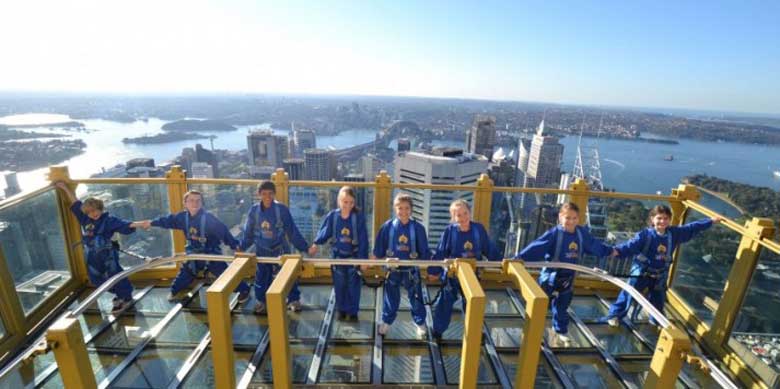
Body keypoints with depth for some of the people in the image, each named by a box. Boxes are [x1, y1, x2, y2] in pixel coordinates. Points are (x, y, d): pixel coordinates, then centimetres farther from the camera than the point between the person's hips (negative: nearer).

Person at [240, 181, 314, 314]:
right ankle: (262, 301, 38)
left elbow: (292, 231, -10)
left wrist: (306, 247, -11)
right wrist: (241, 247, 10)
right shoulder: (254, 210, -6)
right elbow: (248, 233, 8)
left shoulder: (282, 209, -15)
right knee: (261, 277, 15)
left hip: (280, 250, -2)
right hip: (262, 251, 3)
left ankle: (294, 300, 27)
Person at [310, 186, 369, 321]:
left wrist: (364, 258, -12)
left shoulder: (359, 216, -15)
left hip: (354, 256, -2)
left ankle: (352, 312, 27)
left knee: (353, 286, 9)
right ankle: (341, 310, 33)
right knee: (339, 285, 14)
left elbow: (363, 239, -13)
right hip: (337, 256, 2)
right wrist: (316, 244, -14)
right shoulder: (332, 216, -10)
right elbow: (324, 232, 0)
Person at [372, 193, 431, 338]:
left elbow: (424, 250, -4)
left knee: (416, 297, 14)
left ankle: (420, 323, 36)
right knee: (391, 297, 16)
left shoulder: (418, 227, -11)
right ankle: (386, 322, 38)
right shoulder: (388, 226, -9)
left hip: (411, 269, 0)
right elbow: (379, 247, 0)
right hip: (393, 269, 1)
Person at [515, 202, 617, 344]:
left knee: (562, 306, 22)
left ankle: (561, 330, 43)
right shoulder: (554, 233, -21)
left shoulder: (582, 233, -3)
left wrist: (610, 251, 32)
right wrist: (520, 257, -41)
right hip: (550, 276, -5)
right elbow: (536, 246, -30)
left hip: (568, 277, 5)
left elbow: (594, 245, 18)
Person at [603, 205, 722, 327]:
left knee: (658, 298, 23)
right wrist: (617, 251, -49)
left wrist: (711, 221, 11)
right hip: (641, 272, -5)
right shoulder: (645, 234, -23)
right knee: (629, 294, -2)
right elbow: (631, 246, -32)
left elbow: (692, 228, 8)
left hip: (660, 275, 5)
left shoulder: (674, 233, -5)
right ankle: (615, 315, 9)